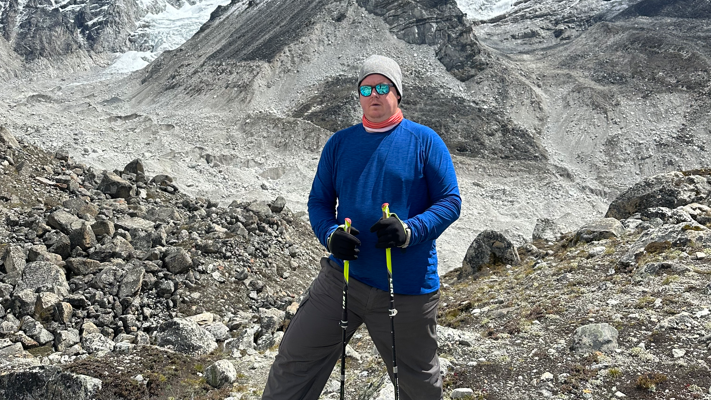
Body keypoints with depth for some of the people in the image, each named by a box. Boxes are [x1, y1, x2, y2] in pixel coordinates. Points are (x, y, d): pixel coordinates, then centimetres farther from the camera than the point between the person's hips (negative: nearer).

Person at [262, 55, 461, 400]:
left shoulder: (424, 141, -2)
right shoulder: (339, 143, 7)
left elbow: (450, 202, -4)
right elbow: (319, 200, 11)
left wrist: (410, 232, -21)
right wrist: (330, 235, -10)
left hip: (407, 288, -2)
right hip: (343, 276, 3)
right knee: (294, 363, 3)